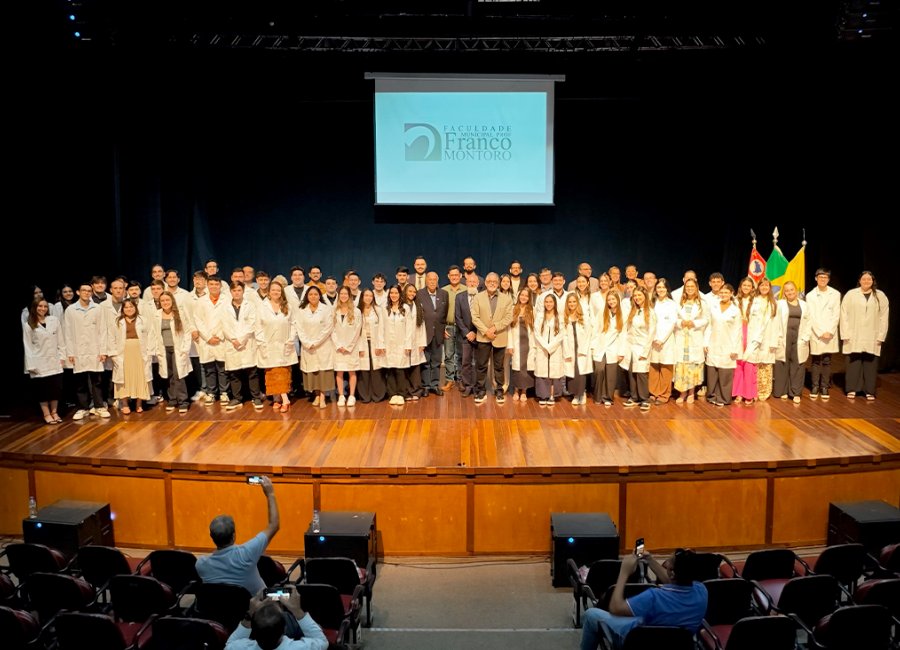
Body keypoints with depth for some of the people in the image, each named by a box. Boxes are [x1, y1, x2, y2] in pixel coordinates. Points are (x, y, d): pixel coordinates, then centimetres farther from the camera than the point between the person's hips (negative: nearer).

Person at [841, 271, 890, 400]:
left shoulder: (880, 296, 5)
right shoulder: (851, 294, 2)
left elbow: (884, 317, 4)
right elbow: (844, 314, 0)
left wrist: (881, 336, -2)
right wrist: (845, 334, -6)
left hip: (872, 338, 1)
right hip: (854, 337, -1)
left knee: (870, 364, 1)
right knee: (853, 362, 1)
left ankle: (869, 391, 9)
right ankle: (852, 389, 10)